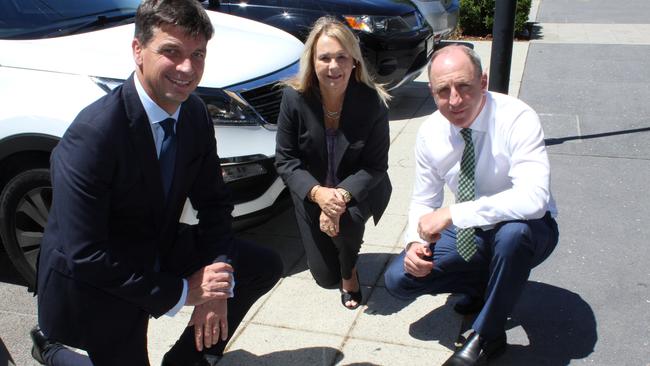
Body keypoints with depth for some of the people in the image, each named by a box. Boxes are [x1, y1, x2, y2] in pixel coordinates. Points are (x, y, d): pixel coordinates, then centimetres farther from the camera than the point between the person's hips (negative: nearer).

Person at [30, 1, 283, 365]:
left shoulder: (195, 113, -9)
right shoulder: (93, 133, -30)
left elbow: (213, 201, 0)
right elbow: (84, 256, -28)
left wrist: (218, 286, -14)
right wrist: (181, 292, -23)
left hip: (162, 250, 6)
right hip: (92, 281, -6)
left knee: (266, 267, 3)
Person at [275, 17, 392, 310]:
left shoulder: (373, 102, -21)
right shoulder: (294, 98, -19)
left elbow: (376, 166, -17)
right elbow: (285, 160, -15)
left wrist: (343, 194, -34)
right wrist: (318, 193, -31)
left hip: (359, 191, -1)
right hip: (312, 195, 2)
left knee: (345, 220, -36)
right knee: (325, 277, 5)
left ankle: (350, 272, 0)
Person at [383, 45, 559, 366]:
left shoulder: (517, 119, -27)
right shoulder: (429, 133, -10)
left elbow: (532, 199, -40)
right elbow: (424, 201, 1)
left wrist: (452, 213, -40)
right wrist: (416, 241, -19)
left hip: (526, 231, -4)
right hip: (469, 233, 5)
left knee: (512, 233, -40)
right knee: (398, 278, -9)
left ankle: (487, 335, -13)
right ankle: (487, 284, 15)